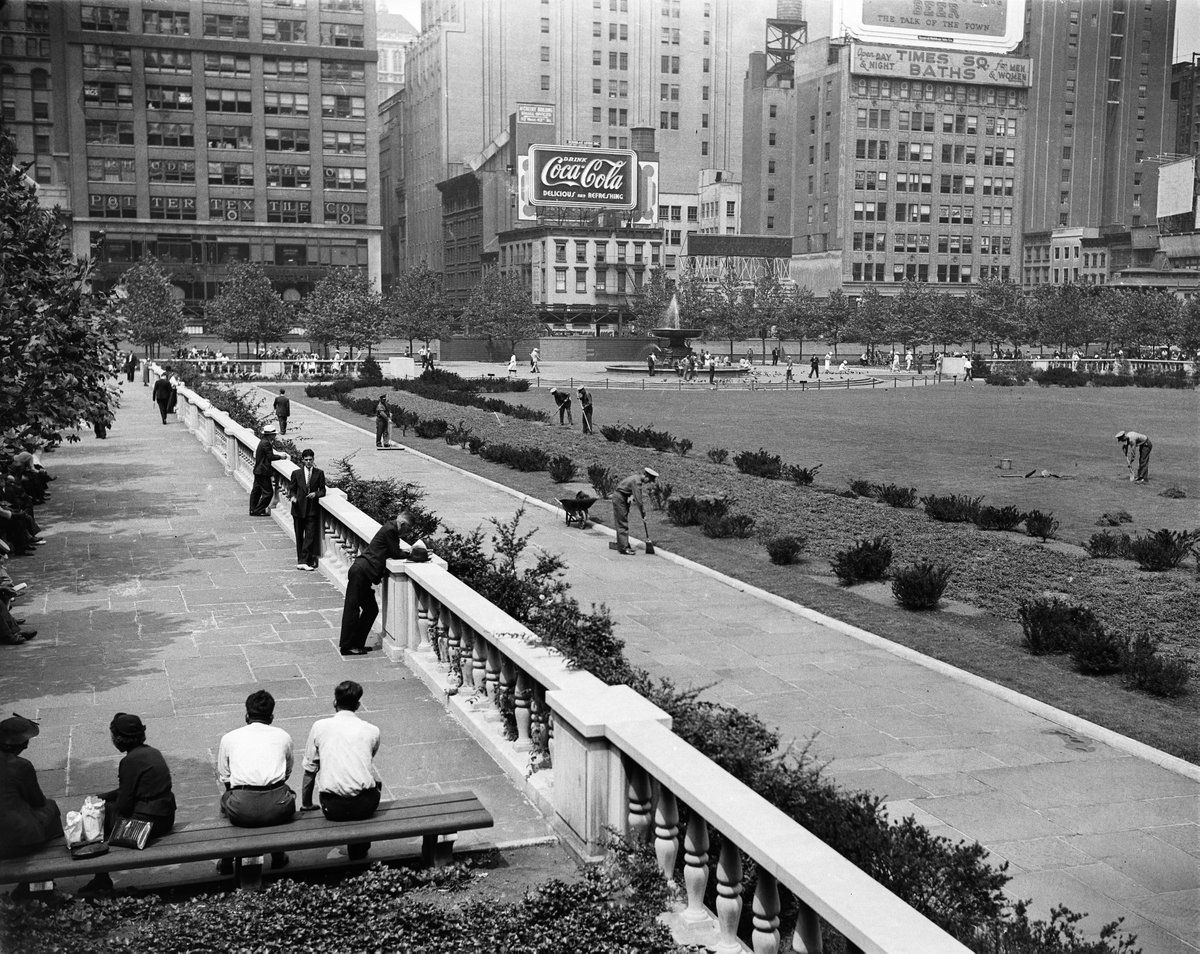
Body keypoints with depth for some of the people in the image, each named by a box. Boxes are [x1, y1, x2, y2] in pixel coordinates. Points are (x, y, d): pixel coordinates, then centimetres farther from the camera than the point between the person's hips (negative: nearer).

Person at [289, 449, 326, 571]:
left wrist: (315, 494, -15)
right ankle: (301, 560, 18)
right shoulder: (296, 473, 5)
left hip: (312, 509, -1)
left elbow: (323, 490, 4)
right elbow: (292, 489, 11)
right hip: (299, 508, 1)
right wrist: (293, 496, -9)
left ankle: (303, 561, -11)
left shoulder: (319, 473, 3)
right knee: (299, 536, 8)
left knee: (310, 536, -10)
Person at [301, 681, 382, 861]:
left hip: (333, 807, 0)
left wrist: (306, 805, 22)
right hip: (366, 805, 0)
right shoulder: (372, 731, 6)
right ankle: (360, 848, 40)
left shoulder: (320, 726, 2)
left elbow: (309, 770, 8)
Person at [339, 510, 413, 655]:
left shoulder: (390, 528, 17)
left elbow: (394, 552, 21)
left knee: (371, 609, 13)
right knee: (352, 608, -4)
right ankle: (346, 646, 0)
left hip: (362, 572, 10)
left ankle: (357, 644, 18)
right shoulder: (390, 530, -12)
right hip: (361, 572, -10)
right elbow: (396, 554, -10)